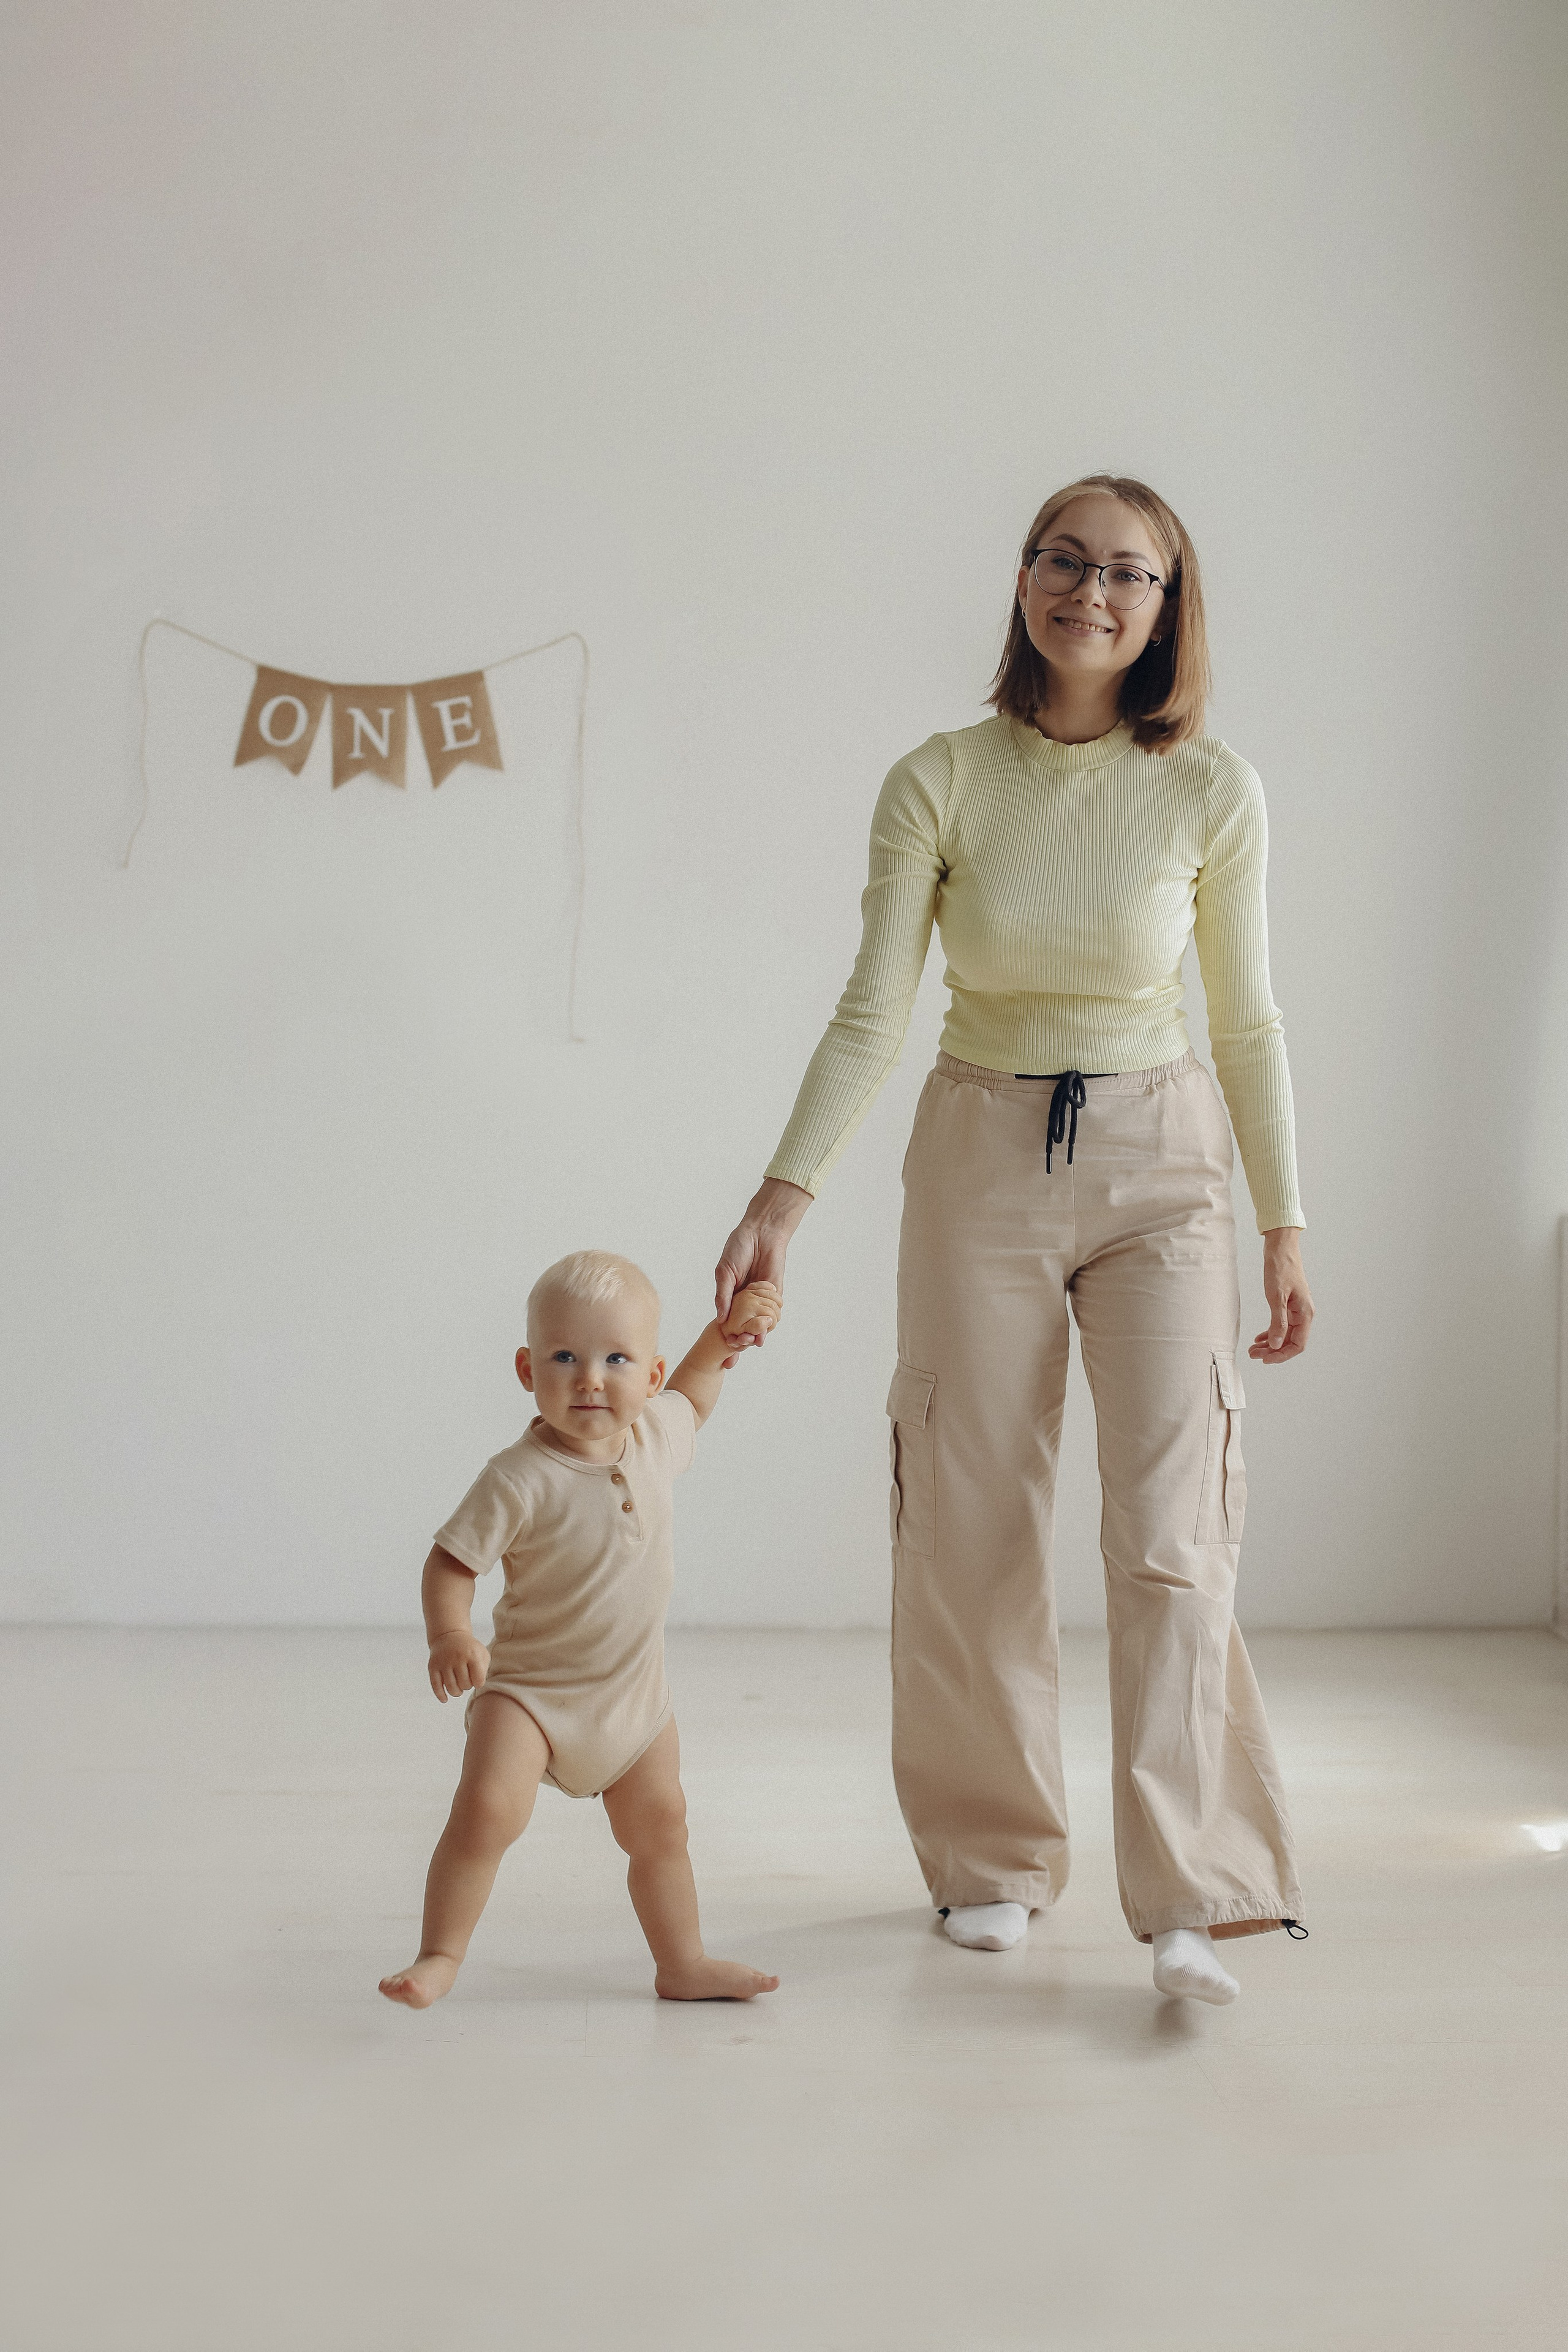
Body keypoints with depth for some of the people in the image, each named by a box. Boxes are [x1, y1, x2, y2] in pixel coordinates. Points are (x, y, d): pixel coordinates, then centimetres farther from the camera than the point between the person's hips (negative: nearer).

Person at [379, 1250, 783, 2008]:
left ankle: (682, 1964, 38)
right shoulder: (520, 1481, -26)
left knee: (660, 1826, 19)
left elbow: (689, 1401, 18)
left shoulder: (653, 1435, -7)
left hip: (634, 1689, 6)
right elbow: (452, 1561, -22)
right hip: (530, 1688, -6)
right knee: (487, 1809, -26)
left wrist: (722, 1336, 6)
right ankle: (440, 1953, -9)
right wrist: (449, 1636, -39)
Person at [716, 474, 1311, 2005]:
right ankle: (995, 1862, 22)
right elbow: (873, 1009, -5)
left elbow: (1247, 1025, 3)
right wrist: (784, 1195, -12)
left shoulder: (1211, 792, -5)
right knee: (971, 1529, 5)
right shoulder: (940, 783, -6)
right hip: (982, 1163, 1)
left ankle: (1190, 1903, -7)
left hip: (1159, 1165, 0)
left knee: (1171, 1525, -10)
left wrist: (1284, 1228, 5)